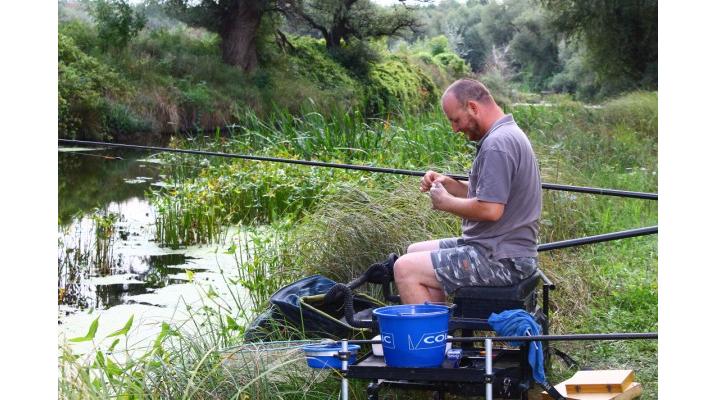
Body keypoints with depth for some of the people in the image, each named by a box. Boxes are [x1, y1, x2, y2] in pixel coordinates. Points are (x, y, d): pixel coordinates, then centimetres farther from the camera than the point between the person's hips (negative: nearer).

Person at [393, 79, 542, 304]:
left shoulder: (497, 144, -20)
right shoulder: (508, 134, 14)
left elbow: (490, 209, -27)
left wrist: (445, 202, -11)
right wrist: (447, 183, 6)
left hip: (502, 260, -11)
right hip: (498, 246, 11)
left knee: (405, 269, -13)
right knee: (416, 251, 20)